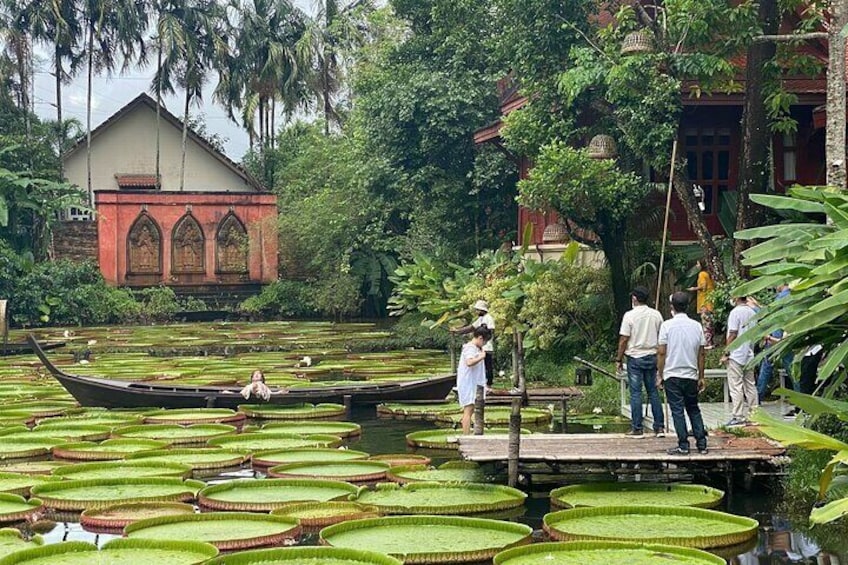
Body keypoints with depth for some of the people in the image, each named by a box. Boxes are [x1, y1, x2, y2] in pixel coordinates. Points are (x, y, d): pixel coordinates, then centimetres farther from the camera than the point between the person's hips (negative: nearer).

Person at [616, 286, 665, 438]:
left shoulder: (630, 315, -9)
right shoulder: (656, 315, 4)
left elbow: (624, 340, -9)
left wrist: (619, 359, 0)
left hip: (635, 357, -4)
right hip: (652, 357, 4)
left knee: (636, 393, 0)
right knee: (653, 392, 10)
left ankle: (637, 429, 1)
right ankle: (659, 427, 9)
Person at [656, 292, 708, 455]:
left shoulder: (667, 325, -9)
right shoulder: (696, 326, 2)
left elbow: (661, 352, -9)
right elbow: (702, 354, 5)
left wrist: (659, 375, -1)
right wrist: (701, 377, 13)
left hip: (672, 375, -3)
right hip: (691, 375, 4)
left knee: (677, 411, 1)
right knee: (694, 409, 14)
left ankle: (683, 446, -1)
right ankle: (701, 443, 11)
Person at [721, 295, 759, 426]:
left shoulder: (736, 312, -13)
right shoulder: (752, 312, 10)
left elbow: (732, 335, -15)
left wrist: (726, 353, -10)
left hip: (736, 356, -8)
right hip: (749, 355, 8)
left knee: (736, 387, -5)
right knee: (750, 385, 11)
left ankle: (738, 416, -6)